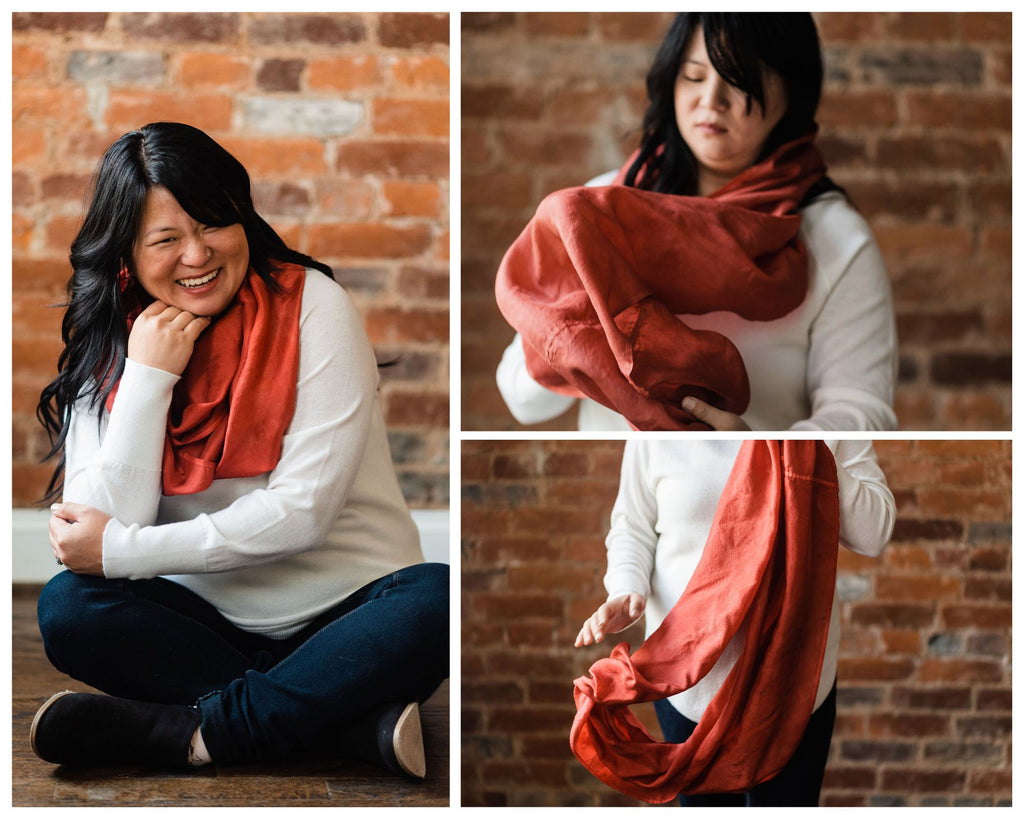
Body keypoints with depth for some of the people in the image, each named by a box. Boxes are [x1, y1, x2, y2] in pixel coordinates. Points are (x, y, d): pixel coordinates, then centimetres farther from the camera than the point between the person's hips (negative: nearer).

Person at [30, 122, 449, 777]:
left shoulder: (312, 306, -7)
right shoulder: (107, 351, 2)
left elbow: (306, 508, -14)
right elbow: (100, 527, -10)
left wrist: (122, 551, -12)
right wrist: (147, 377, -16)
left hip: (346, 612, -2)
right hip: (210, 620, 3)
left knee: (438, 601, -31)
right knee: (68, 608, -24)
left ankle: (196, 731, -27)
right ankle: (360, 723, -29)